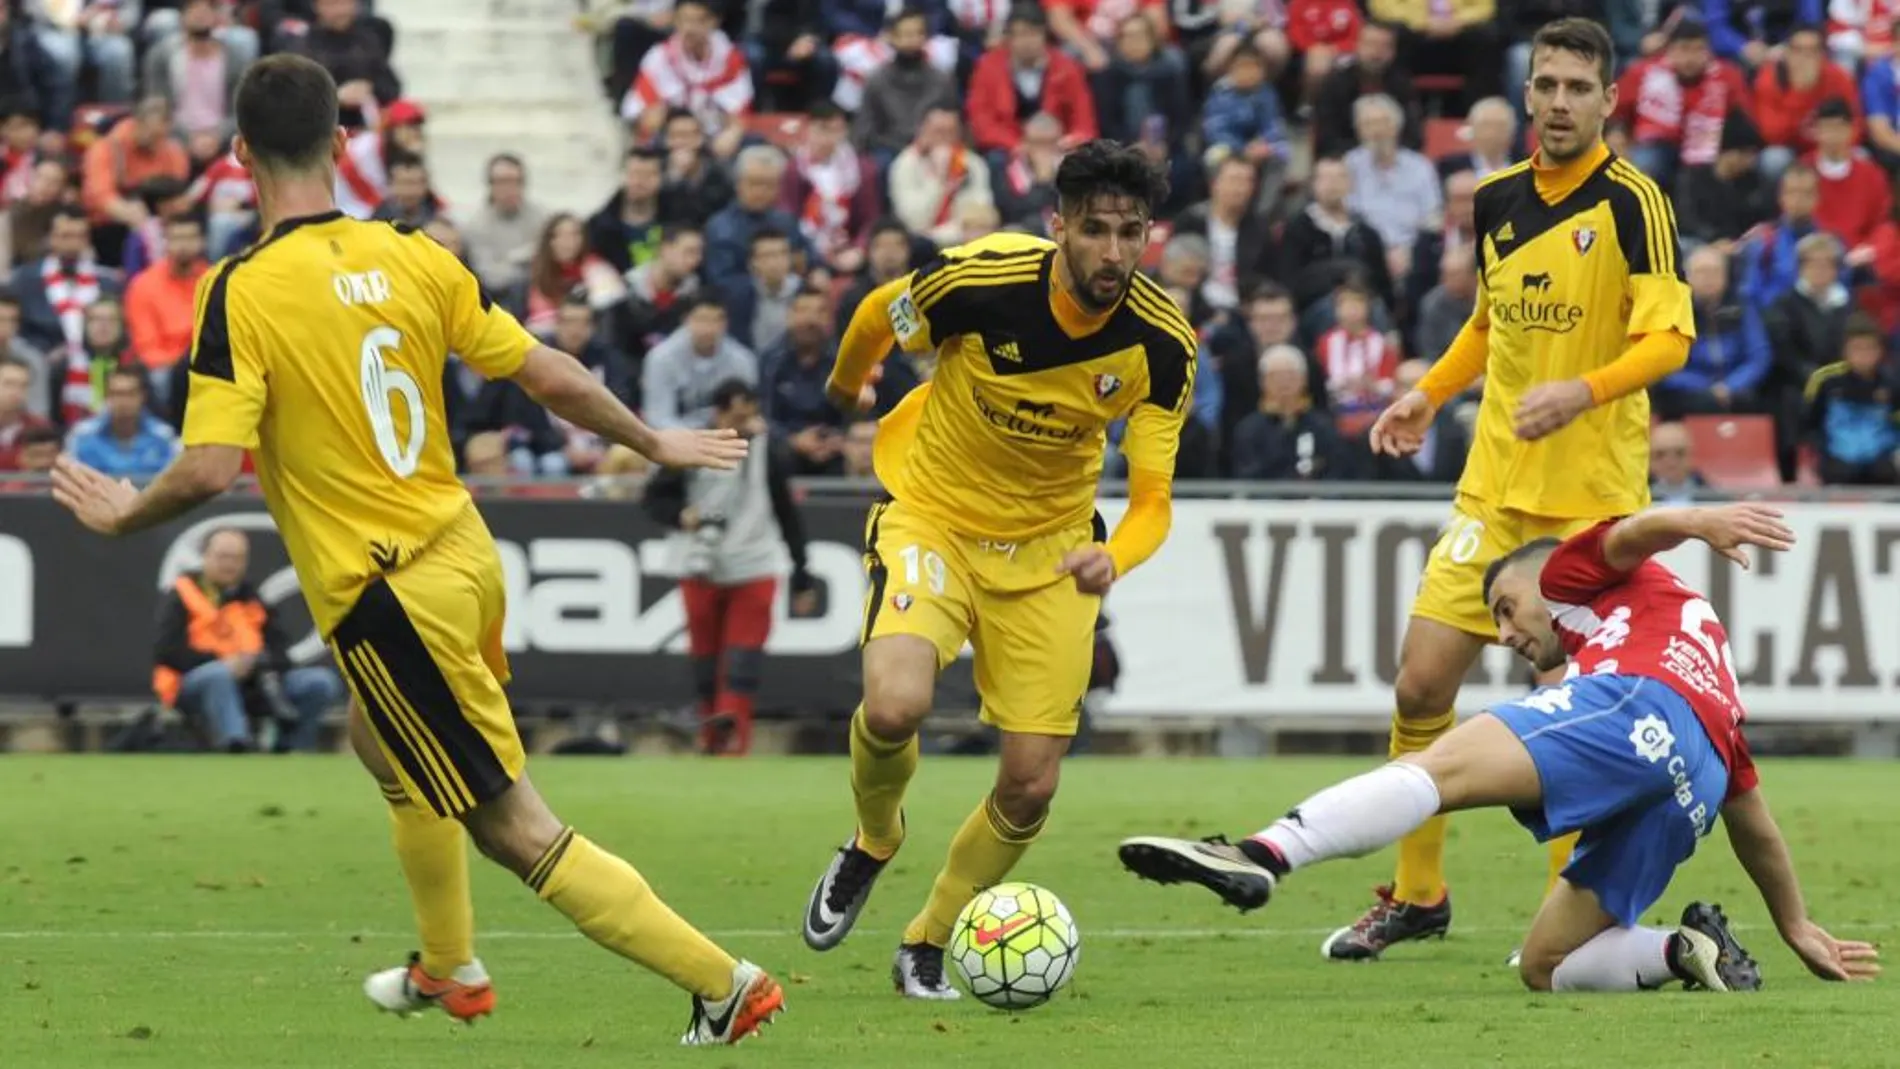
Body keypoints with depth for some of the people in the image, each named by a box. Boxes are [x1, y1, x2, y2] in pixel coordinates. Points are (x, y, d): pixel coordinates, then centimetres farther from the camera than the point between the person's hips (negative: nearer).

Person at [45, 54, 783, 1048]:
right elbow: (553, 378, 2)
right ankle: (448, 969, 50)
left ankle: (725, 984, -2)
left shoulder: (242, 292, -17)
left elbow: (210, 469, -22)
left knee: (519, 832, 0)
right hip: (464, 551, 7)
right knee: (382, 739, 35)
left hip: (388, 597, -7)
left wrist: (125, 513, -1)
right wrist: (655, 442, 18)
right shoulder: (413, 258, -2)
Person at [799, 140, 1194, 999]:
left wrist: (1114, 557, -39)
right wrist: (846, 385, 18)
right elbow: (877, 318, -2)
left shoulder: (1162, 343, -17)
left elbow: (1152, 498, -16)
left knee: (1029, 789, -3)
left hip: (1048, 548, 3)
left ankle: (927, 944, 24)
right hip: (931, 516, -3)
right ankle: (872, 843, 6)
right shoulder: (982, 279, -25)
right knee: (895, 707, -29)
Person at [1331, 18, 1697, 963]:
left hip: (1595, 494, -5)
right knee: (1421, 683, 0)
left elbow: (1668, 339, -17)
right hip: (1494, 486, 5)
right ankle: (1416, 895, 15)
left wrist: (1583, 391, -31)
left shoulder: (1631, 202, -9)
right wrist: (1428, 394, 14)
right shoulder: (1496, 199, 8)